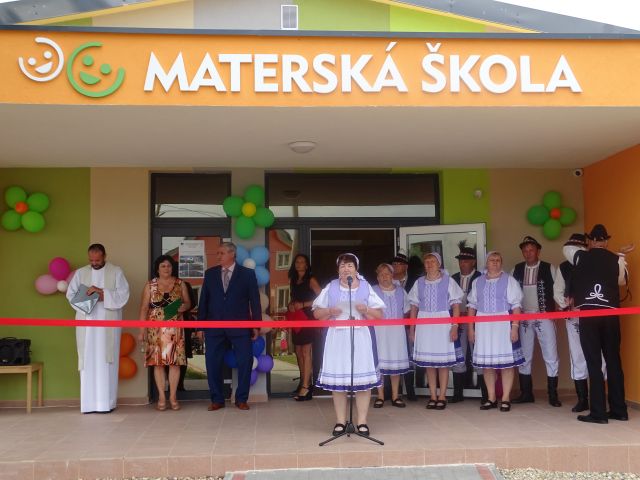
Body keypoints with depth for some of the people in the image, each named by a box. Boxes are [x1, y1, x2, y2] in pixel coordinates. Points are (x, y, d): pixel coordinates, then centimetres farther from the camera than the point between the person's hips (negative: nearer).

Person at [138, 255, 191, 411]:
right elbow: (144, 308, 3)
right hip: (155, 329, 0)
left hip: (174, 329, 1)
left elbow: (188, 303, 13)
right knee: (158, 362, -1)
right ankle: (161, 397, 7)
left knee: (175, 361, -3)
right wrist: (142, 330, -4)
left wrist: (184, 307, -11)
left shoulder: (180, 284, 8)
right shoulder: (150, 285, 5)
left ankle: (173, 397, 6)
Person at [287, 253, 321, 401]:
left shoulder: (311, 280, -4)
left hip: (307, 318, -7)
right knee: (298, 352, 8)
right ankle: (304, 381, 17)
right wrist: (291, 305, 4)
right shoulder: (293, 280, 15)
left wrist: (303, 305, -14)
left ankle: (306, 386, -11)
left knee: (306, 352, -9)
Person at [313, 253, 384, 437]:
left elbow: (380, 315, 7)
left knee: (363, 380, -4)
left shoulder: (366, 288, 8)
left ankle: (362, 422, 4)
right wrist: (330, 312, -9)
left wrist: (366, 310, -11)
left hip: (360, 337, 0)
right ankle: (340, 421, 9)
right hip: (337, 338, 1)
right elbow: (317, 313, 10)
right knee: (337, 380, -1)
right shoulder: (330, 288, 9)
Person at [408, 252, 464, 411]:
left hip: (443, 324, -3)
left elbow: (456, 305, -3)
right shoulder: (419, 283, 9)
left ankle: (442, 396, 10)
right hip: (424, 325, 3)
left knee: (443, 361, 1)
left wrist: (454, 326, -11)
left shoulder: (448, 281, 0)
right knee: (428, 362, 6)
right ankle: (433, 397, 14)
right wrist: (412, 329, 5)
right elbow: (414, 307, 10)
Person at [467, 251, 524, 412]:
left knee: (506, 362, -2)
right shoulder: (478, 282, 12)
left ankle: (505, 399, 7)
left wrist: (515, 327, -13)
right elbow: (472, 305, 12)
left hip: (502, 325, -3)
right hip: (483, 326, 4)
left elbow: (516, 305, -5)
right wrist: (471, 328, 6)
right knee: (486, 362, 6)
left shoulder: (509, 280, 1)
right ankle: (491, 399, 15)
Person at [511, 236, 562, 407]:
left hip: (544, 318, -3)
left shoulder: (549, 269, 0)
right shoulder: (516, 270, 7)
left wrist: (555, 311, -8)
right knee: (523, 356, 8)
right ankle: (526, 393, 18)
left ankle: (553, 395, 7)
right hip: (523, 319, 3)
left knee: (551, 356, -2)